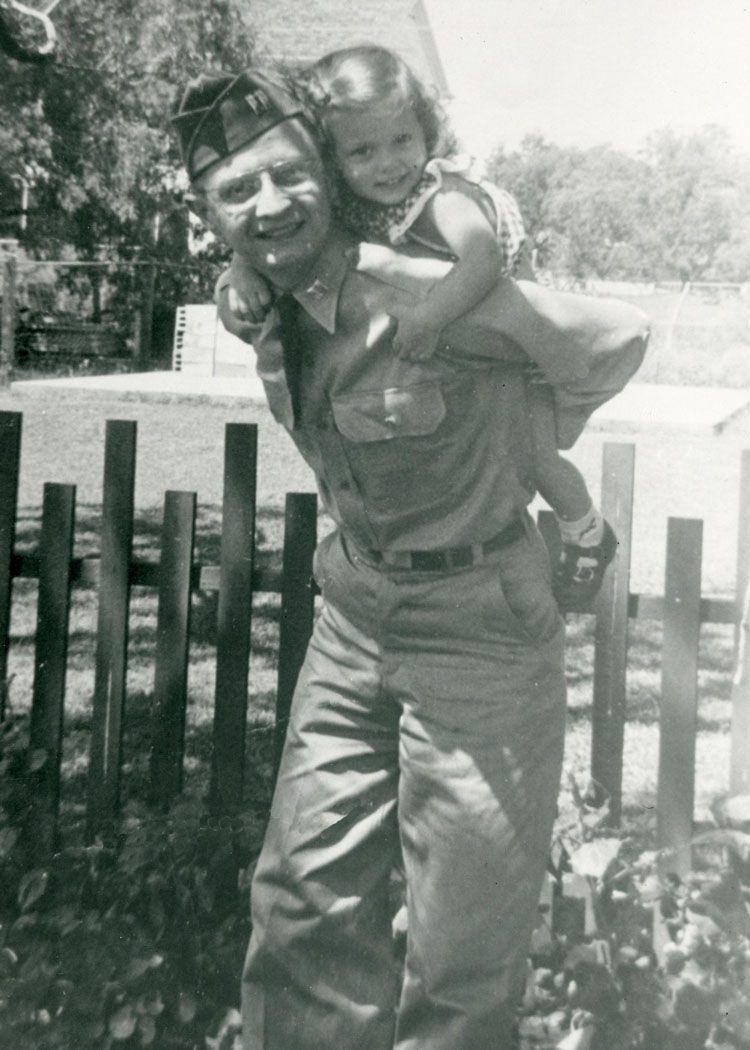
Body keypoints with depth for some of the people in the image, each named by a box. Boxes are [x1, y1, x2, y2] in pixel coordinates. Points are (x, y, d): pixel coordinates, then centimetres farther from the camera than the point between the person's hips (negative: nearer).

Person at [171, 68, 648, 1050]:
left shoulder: (423, 288, -24)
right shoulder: (264, 313, -1)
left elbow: (614, 341, -14)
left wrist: (528, 447, 1)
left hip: (479, 628, -6)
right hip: (354, 617, 7)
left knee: (462, 952, 7)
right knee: (305, 901, 11)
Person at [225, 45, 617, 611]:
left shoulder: (444, 198, -38)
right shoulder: (341, 207, -18)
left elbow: (485, 256, -56)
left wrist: (429, 315, -66)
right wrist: (247, 270, -29)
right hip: (434, 352, 6)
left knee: (534, 457, -10)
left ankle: (587, 532, 22)